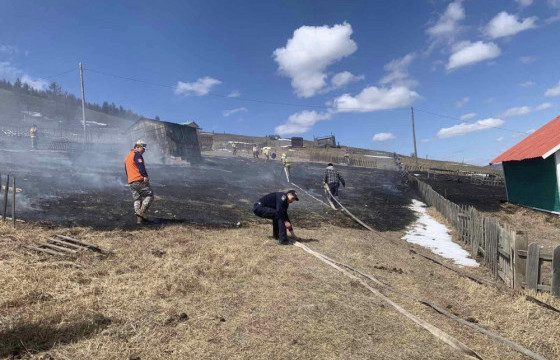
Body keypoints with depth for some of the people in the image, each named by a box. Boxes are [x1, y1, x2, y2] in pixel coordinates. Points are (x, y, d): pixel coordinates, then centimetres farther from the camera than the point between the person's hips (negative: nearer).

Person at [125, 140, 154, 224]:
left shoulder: (127, 157, 25)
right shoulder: (137, 154, -4)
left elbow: (126, 171, 30)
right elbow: (141, 166, -20)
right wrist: (145, 176, -29)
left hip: (131, 182, 9)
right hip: (140, 180, -9)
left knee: (137, 199, 10)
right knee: (149, 195, -2)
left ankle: (139, 218, 7)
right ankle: (142, 212, -14)